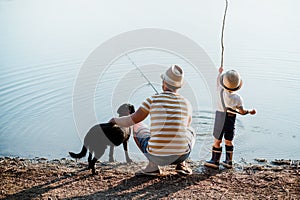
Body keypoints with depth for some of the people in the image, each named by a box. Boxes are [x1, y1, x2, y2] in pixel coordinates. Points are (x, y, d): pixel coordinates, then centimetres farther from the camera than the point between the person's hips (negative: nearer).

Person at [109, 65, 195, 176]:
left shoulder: (153, 100, -3)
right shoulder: (186, 104, 6)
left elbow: (132, 120, 7)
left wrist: (115, 120, 29)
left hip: (157, 155, -2)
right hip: (181, 155, 3)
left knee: (137, 126, 26)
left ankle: (153, 165, 13)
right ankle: (181, 164, 16)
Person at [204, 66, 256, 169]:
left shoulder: (221, 91, -13)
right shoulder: (237, 98, -15)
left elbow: (218, 82, 8)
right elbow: (242, 111, -12)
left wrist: (220, 72, 25)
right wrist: (250, 111, 7)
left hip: (220, 118, -1)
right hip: (231, 120, 1)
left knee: (217, 141, 7)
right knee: (228, 141, 15)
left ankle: (215, 161, 13)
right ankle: (229, 161, 22)